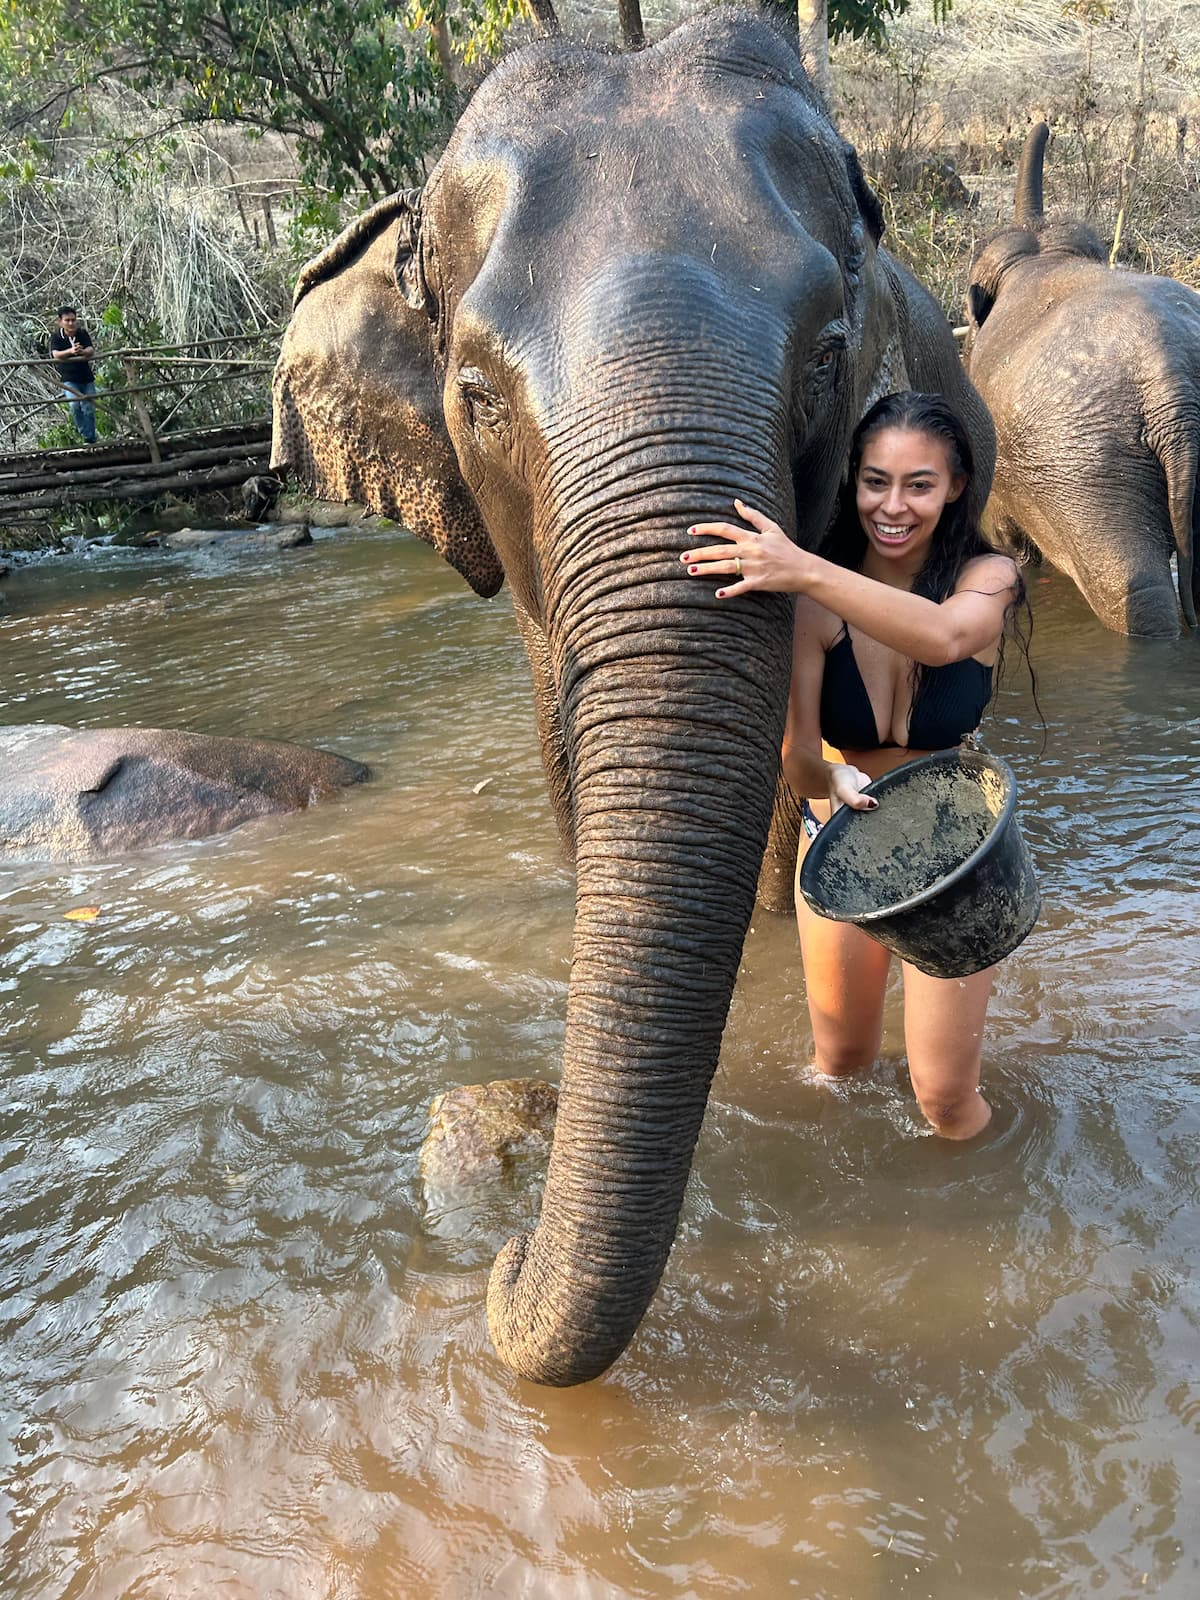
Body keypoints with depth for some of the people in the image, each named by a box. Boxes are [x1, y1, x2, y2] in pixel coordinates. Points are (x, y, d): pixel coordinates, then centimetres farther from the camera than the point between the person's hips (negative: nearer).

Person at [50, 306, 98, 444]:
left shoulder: (83, 334, -1)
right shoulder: (56, 337, -6)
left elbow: (91, 350, -16)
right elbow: (56, 355, -21)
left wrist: (83, 352, -42)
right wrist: (71, 351, -43)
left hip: (87, 378, 2)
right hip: (68, 379, -2)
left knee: (89, 409, 2)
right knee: (75, 405, -23)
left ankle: (92, 439, 15)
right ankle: (86, 436, -15)